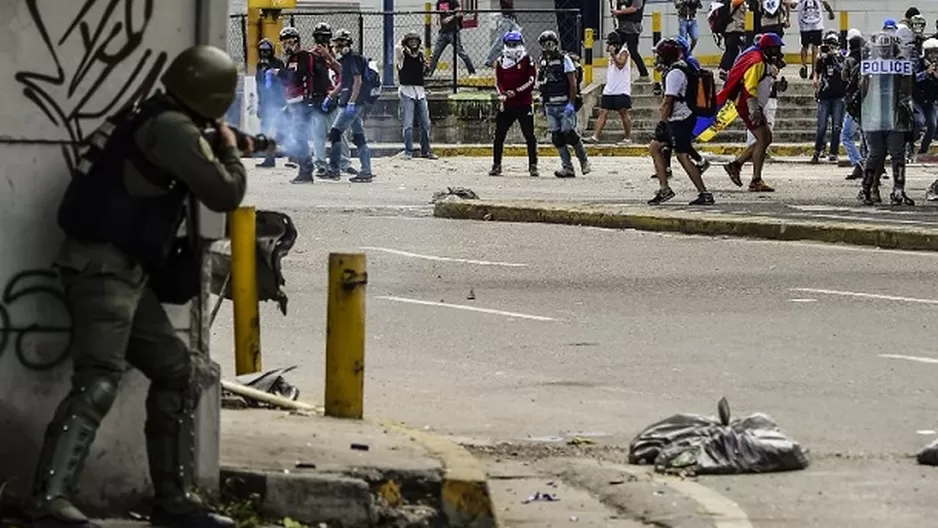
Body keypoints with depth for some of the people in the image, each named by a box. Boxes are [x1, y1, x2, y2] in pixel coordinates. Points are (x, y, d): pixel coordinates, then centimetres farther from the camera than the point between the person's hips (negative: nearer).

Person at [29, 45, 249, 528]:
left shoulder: (153, 121, 16)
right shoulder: (172, 128, -15)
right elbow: (223, 194, -15)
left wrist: (220, 150, 28)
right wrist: (229, 150, 2)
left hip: (123, 272, 10)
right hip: (104, 267, -10)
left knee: (177, 372, 14)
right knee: (98, 381, -21)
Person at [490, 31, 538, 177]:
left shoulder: (527, 60, -1)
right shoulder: (500, 62, 9)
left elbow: (531, 81, -7)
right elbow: (498, 81, 7)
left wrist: (516, 91, -17)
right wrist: (502, 94, -13)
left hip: (524, 103, -3)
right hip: (507, 104, 3)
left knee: (530, 136, -3)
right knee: (499, 135, 2)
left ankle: (533, 166, 3)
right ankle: (496, 165, 11)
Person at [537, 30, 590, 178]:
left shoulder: (564, 60, -7)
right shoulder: (543, 62, 12)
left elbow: (573, 84, -10)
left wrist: (571, 103, -15)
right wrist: (544, 104, 13)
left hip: (565, 104, -6)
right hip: (550, 105, 6)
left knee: (569, 134, -10)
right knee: (556, 137, 1)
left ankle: (584, 160, 11)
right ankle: (567, 167, 4)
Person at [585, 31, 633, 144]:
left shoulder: (623, 52, -5)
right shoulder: (612, 54, 18)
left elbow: (620, 64, -21)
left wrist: (613, 54, -19)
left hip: (621, 90, -8)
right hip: (609, 90, 8)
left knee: (623, 113, -2)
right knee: (603, 112, -1)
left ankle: (628, 138, 7)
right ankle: (595, 136, -7)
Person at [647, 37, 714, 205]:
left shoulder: (674, 73, -17)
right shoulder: (683, 67, 14)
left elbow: (668, 101, -20)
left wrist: (661, 122, -17)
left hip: (679, 120, -11)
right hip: (680, 119, 11)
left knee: (683, 157, -8)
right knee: (654, 147, 14)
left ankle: (704, 194, -7)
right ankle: (664, 189, 12)